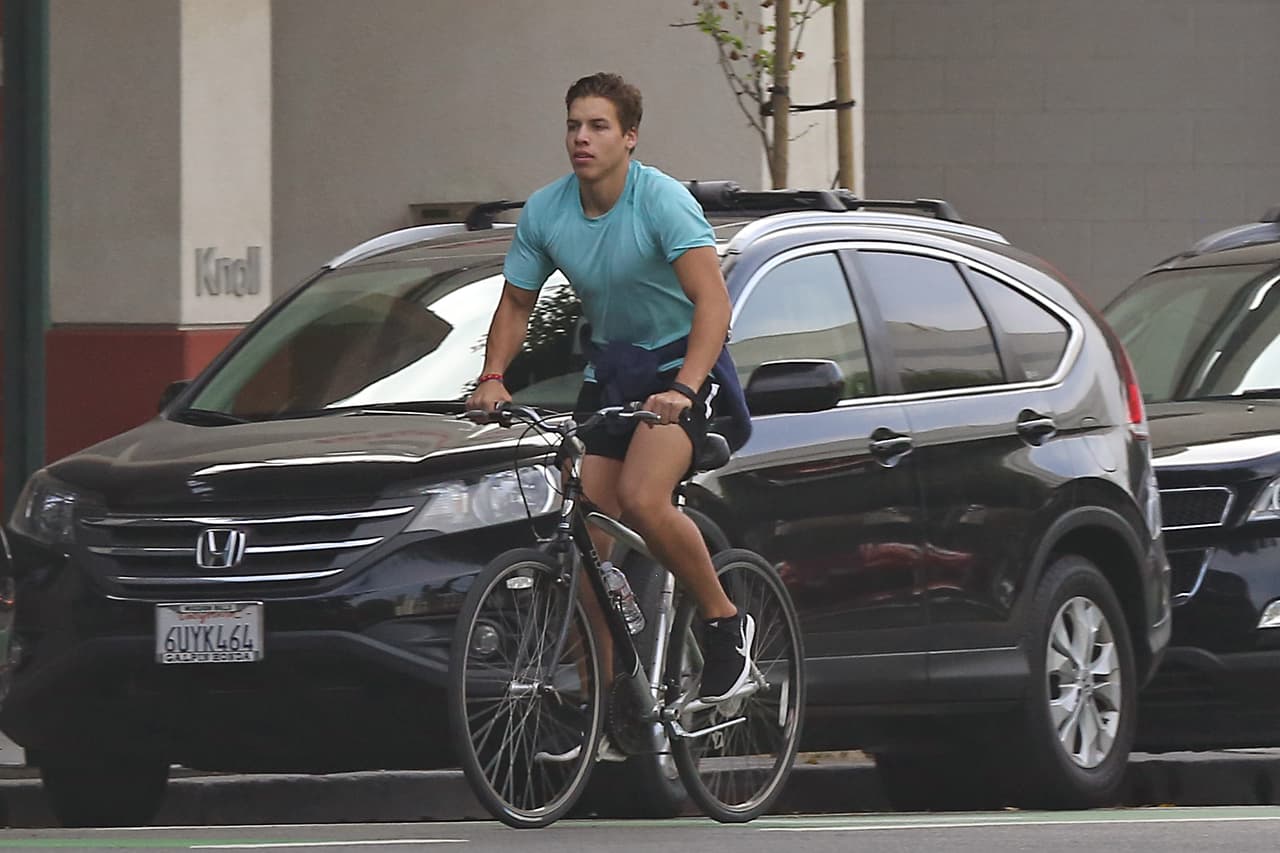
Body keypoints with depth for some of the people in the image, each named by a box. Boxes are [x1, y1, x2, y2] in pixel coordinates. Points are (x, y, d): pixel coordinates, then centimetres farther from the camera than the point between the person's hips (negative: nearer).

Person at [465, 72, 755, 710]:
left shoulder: (662, 201, -22)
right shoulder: (545, 213, -5)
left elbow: (713, 301, -32)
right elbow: (516, 303, 9)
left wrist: (682, 389, -44)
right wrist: (492, 378, -9)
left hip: (682, 361, -6)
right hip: (609, 367, 6)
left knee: (642, 500, -27)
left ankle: (725, 622, -6)